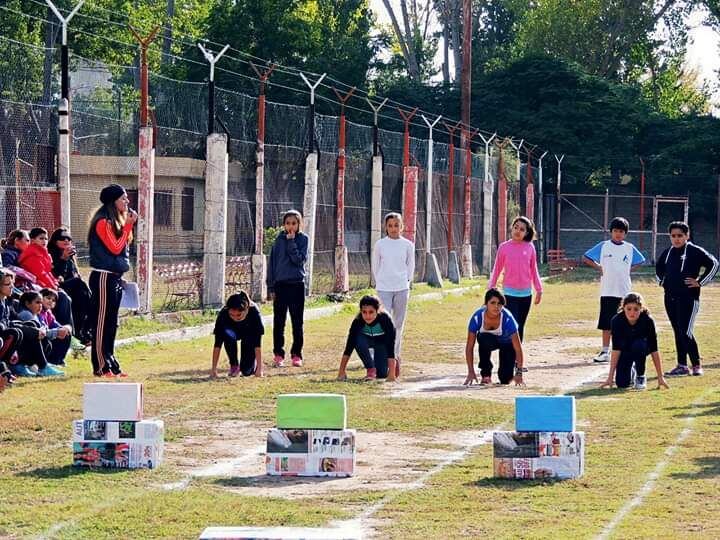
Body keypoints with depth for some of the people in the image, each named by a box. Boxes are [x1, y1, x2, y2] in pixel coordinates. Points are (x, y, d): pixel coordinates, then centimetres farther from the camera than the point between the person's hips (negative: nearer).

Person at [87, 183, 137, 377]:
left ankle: (111, 365, 17)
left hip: (115, 277, 10)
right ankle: (101, 367, -6)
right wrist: (128, 225, -15)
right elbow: (115, 248, -18)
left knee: (110, 324, 12)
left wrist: (128, 225, 4)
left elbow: (122, 246, 15)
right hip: (104, 277, -10)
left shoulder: (116, 221, 15)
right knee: (102, 322, -7)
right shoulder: (103, 222, -13)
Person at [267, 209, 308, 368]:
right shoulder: (279, 240, 4)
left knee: (297, 322, 4)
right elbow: (272, 263, 6)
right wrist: (271, 287, 2)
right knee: (279, 322, 3)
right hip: (280, 284, 1)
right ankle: (278, 354, 9)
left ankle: (296, 354, 10)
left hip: (297, 285, -1)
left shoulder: (303, 239, 0)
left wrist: (291, 242, -15)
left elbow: (299, 259, -13)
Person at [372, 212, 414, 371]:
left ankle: (396, 355, 16)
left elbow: (410, 266, 11)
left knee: (399, 323, 7)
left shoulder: (407, 245, 3)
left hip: (402, 288, 1)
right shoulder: (380, 244, 0)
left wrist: (407, 282, 5)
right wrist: (378, 282, 5)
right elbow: (375, 266, 8)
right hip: (384, 288, -1)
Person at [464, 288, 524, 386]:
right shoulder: (477, 317, -31)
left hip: (506, 342, -1)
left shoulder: (507, 318, -35)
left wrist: (519, 373, -36)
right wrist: (471, 372, -29)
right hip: (490, 341, 1)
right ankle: (486, 375, -17)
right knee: (484, 339, -37)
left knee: (505, 379, -14)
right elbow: (469, 347, -24)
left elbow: (518, 348, -32)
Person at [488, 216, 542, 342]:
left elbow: (534, 270, 10)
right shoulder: (504, 247, -2)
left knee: (520, 327, 10)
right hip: (509, 293, -3)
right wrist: (491, 288, 0)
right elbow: (497, 269, 4)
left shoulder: (530, 247, 3)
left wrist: (539, 289, 8)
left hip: (526, 294, 3)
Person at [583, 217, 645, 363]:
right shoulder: (603, 246, 2)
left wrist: (629, 270, 7)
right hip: (607, 290, -1)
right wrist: (599, 268, -1)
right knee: (606, 323, 2)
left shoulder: (630, 248, 6)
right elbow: (586, 257, 6)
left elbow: (640, 262, 20)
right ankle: (605, 351, 7)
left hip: (625, 291, 1)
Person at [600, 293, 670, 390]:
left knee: (638, 345, -37)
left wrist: (660, 377, -27)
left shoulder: (647, 321, -29)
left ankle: (640, 376, -11)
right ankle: (632, 371, 19)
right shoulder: (617, 321, -28)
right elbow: (616, 349, -28)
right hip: (625, 350, 1)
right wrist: (610, 377, -33)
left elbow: (654, 350, -27)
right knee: (622, 383, -17)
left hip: (641, 349, -1)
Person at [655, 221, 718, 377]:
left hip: (689, 298, -6)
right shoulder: (667, 253, 12)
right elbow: (659, 267, 31)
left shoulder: (695, 251, -7)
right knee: (678, 333, 9)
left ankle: (696, 365, -2)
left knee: (685, 333, -13)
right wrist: (662, 281, 17)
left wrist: (700, 282, -12)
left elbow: (713, 264, -12)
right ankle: (682, 365, 15)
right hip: (670, 298, 7)